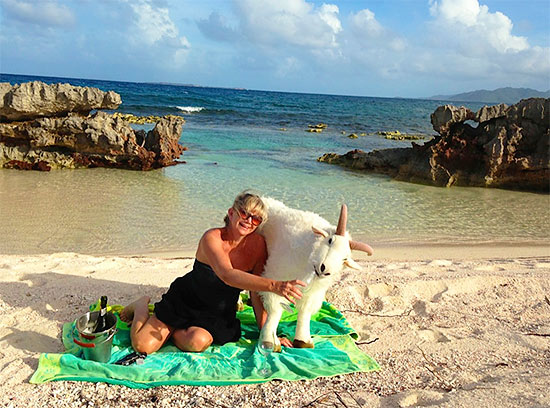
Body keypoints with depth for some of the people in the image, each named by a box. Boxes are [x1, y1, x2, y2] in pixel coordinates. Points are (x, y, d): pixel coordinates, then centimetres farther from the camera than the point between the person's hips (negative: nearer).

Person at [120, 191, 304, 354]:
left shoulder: (257, 244, -11)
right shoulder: (212, 238, -24)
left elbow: (257, 292, -4)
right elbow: (227, 275, -43)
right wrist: (274, 285, -53)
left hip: (219, 315, 3)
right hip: (185, 302, -3)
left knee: (197, 342, -28)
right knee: (143, 346, -10)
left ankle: (172, 329, 9)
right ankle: (142, 306, 24)